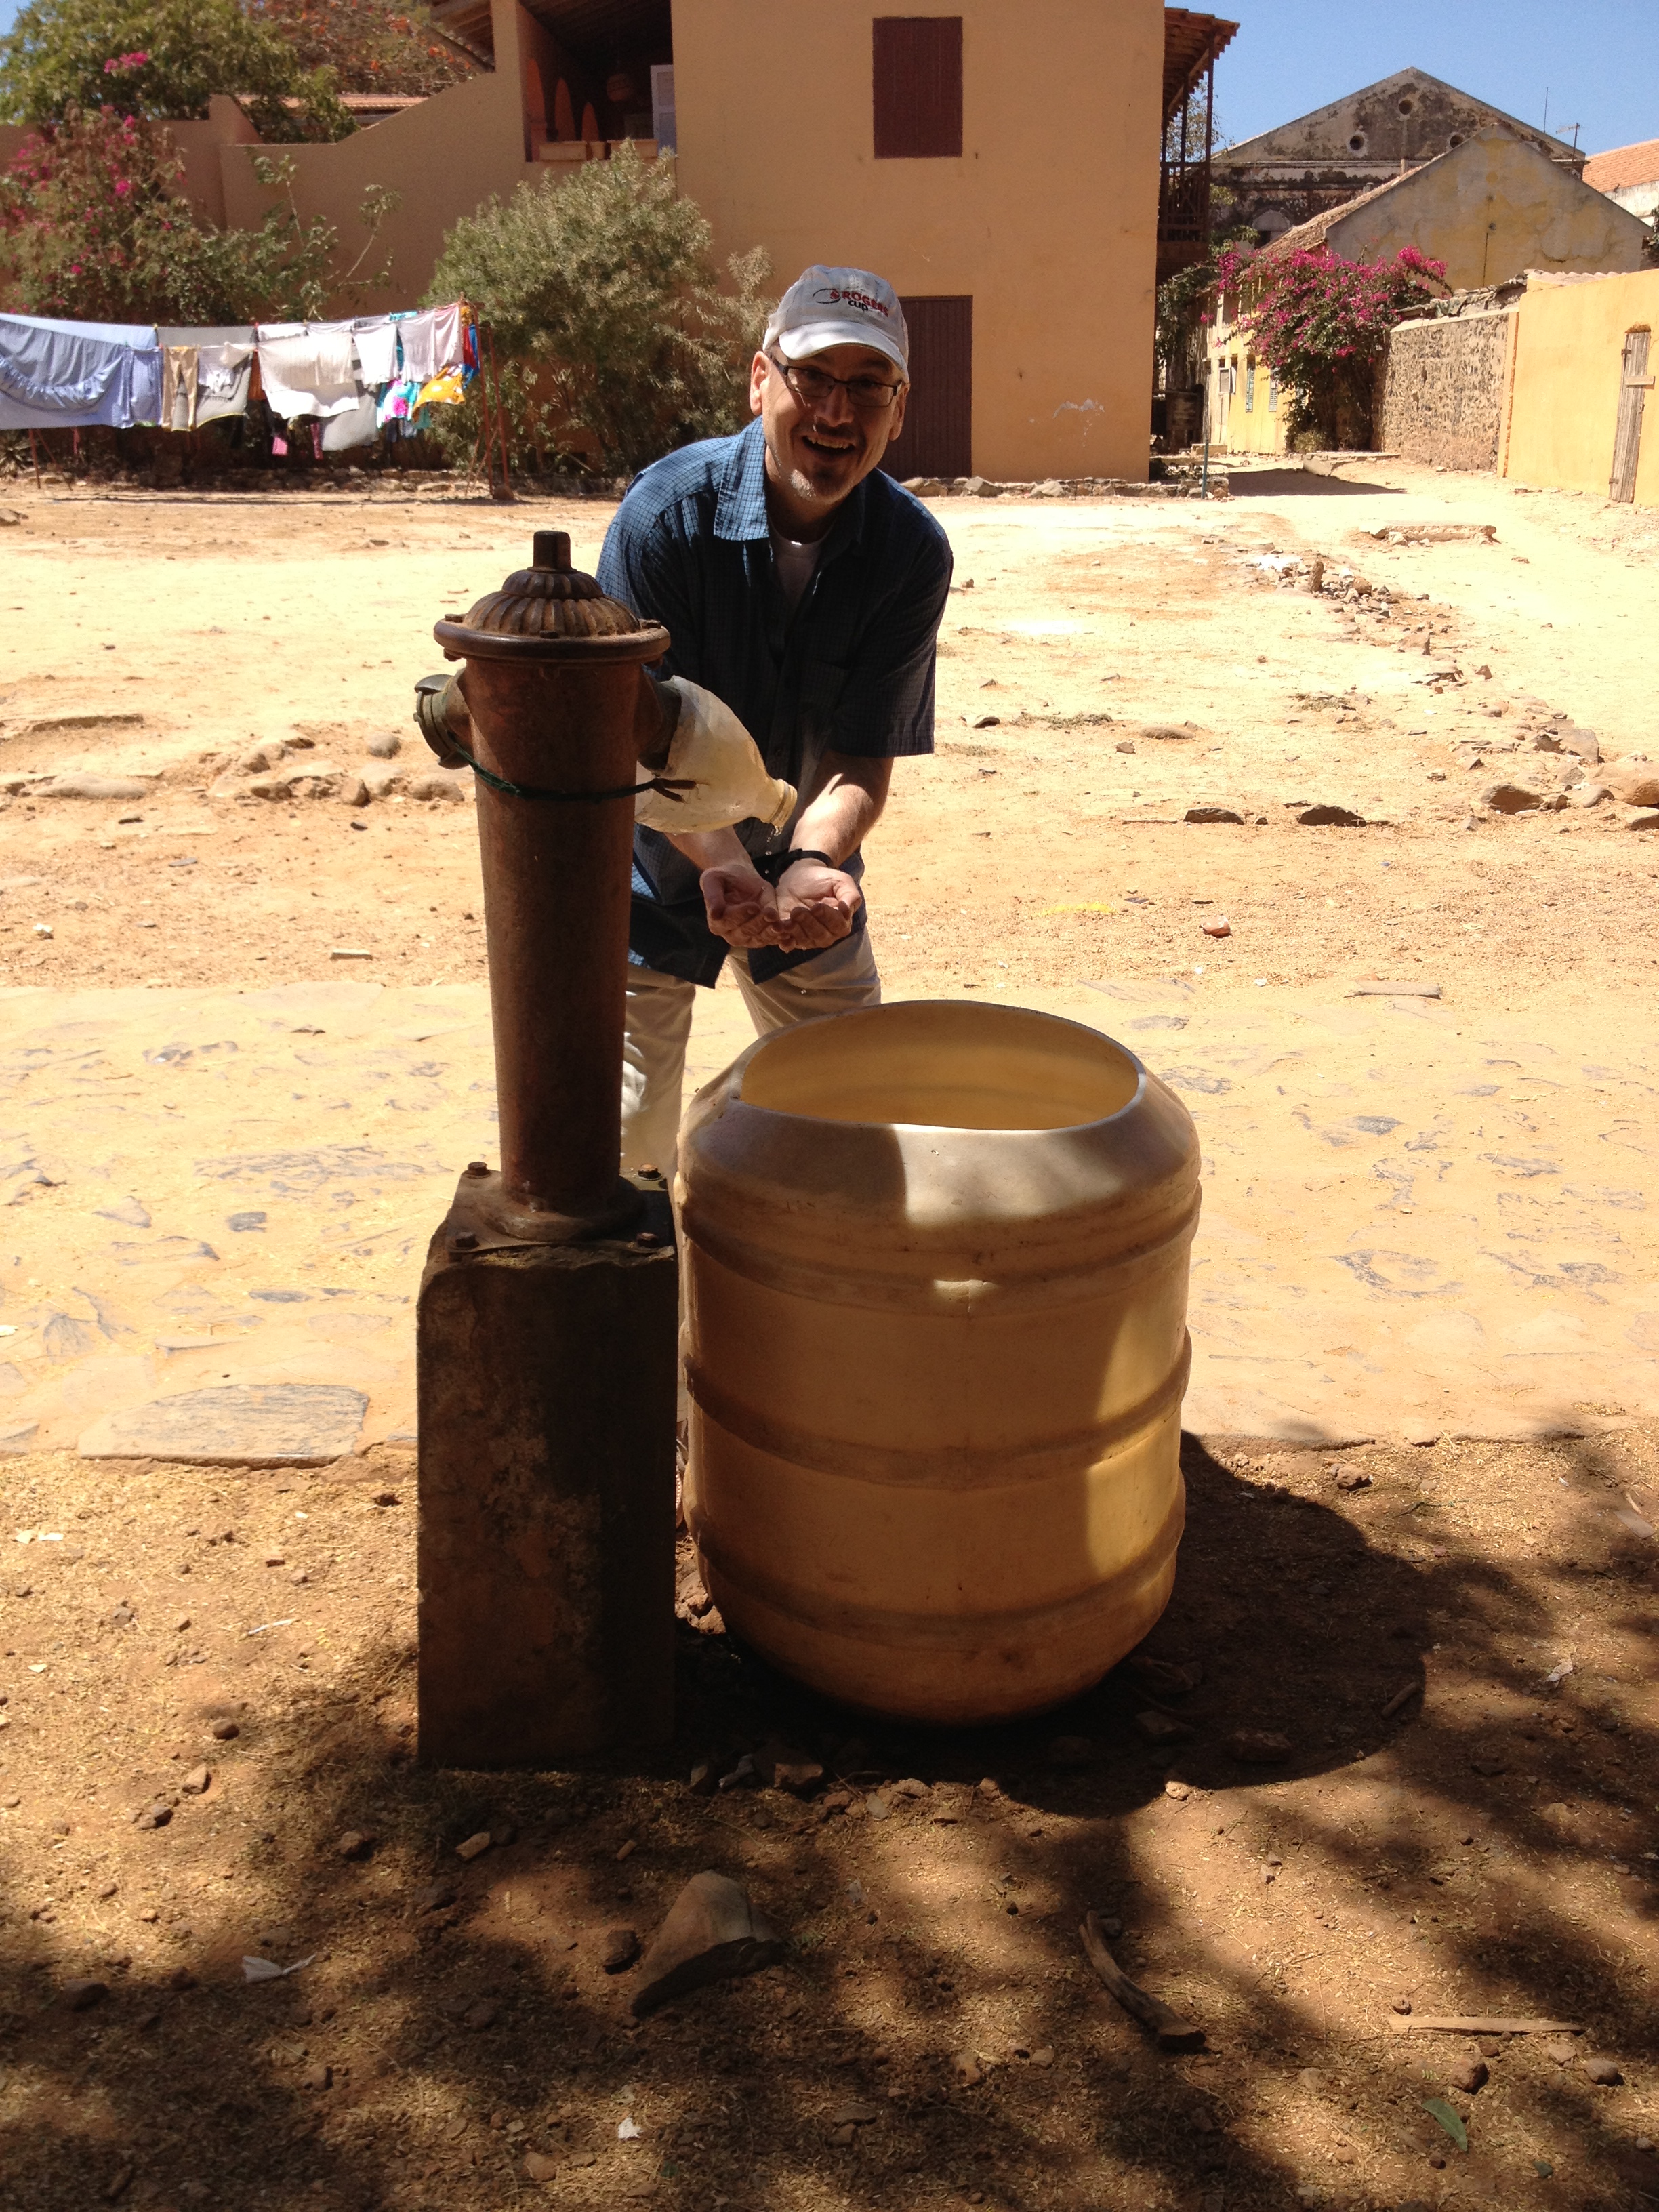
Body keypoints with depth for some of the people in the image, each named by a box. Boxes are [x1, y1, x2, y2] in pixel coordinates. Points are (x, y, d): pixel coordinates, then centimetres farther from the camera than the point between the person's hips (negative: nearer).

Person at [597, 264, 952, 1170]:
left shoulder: (913, 552, -16)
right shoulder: (667, 511, -23)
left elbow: (861, 761, -16)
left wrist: (812, 864, -37)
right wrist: (723, 866, -40)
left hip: (805, 862, 3)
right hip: (655, 867, -2)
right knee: (626, 1130, 0)